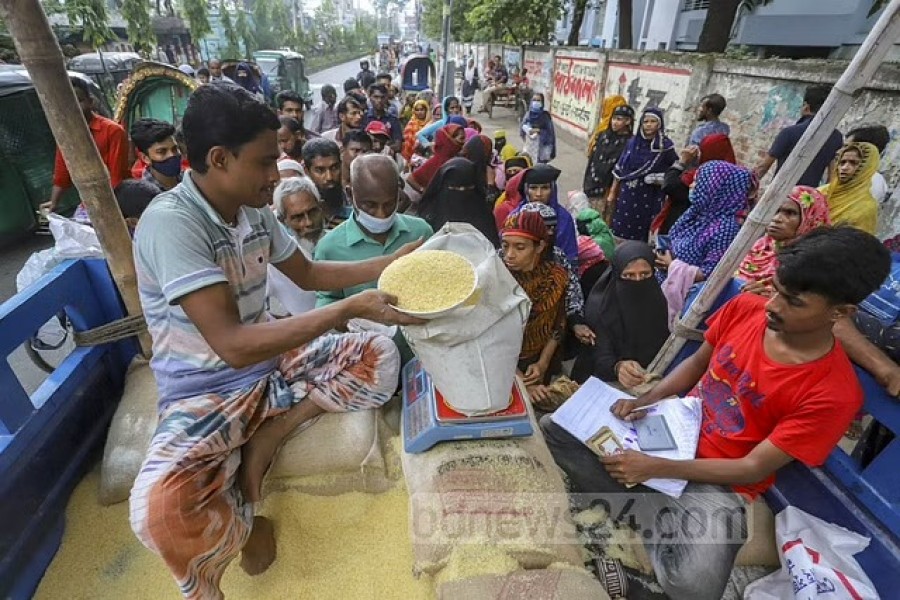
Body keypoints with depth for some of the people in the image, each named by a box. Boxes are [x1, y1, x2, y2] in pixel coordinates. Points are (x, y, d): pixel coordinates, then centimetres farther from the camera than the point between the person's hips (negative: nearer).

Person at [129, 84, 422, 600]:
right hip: (205, 390, -6)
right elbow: (234, 345, -31)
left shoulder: (255, 211, -1)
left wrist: (390, 263, 2)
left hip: (273, 364, 6)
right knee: (161, 506, -32)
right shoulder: (169, 223, -23)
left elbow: (309, 274, 12)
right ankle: (243, 525, 4)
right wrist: (351, 308, -32)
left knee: (380, 358, -8)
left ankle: (264, 441, -7)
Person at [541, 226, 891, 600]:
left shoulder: (834, 393, -21)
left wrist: (654, 467, -26)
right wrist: (644, 402, -10)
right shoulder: (745, 308, -10)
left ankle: (636, 504, -1)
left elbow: (754, 468, -18)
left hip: (720, 483, -3)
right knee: (555, 428, -7)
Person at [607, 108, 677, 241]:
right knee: (619, 230, 6)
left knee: (638, 235, 4)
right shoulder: (632, 142, 4)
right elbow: (620, 169, 7)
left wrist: (660, 179, -16)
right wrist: (612, 192, 7)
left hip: (648, 198, -3)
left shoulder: (666, 146, -5)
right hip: (626, 194, 3)